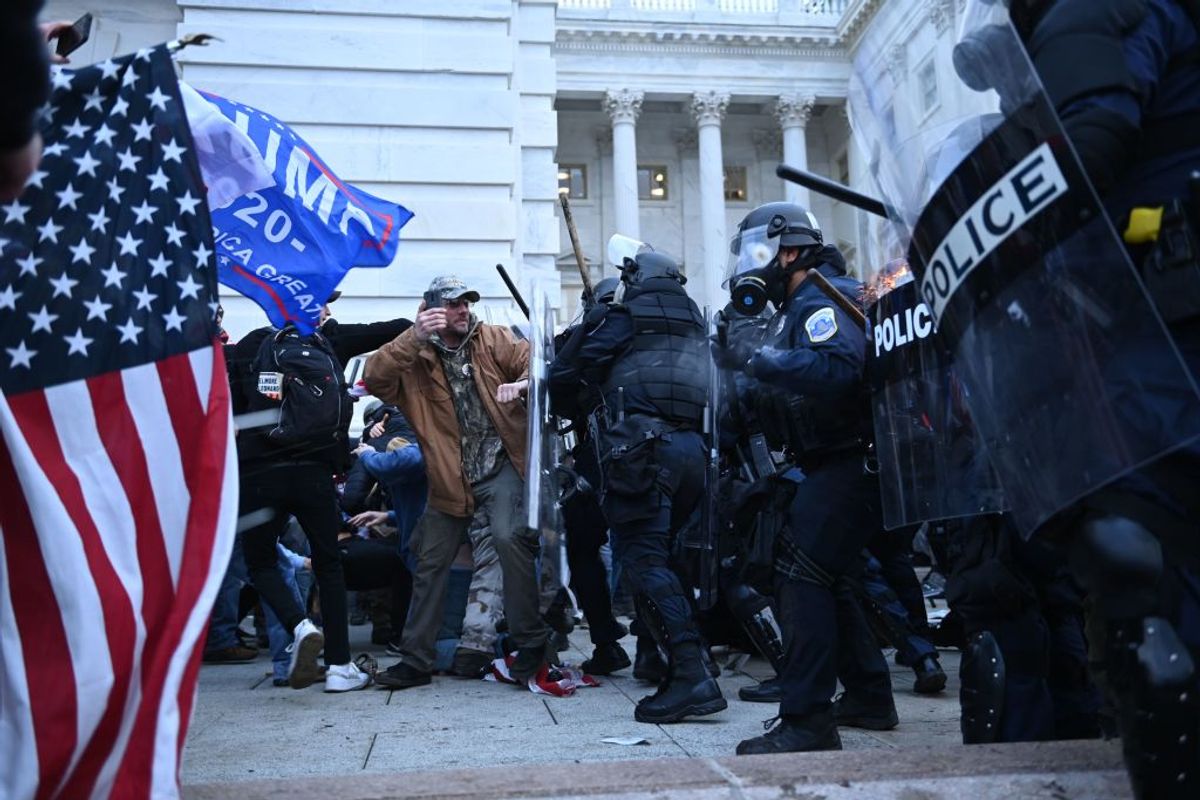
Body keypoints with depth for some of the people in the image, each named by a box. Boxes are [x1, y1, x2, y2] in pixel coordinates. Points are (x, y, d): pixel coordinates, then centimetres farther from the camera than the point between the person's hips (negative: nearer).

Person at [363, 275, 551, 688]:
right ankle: (416, 658, 24)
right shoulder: (415, 358, 1)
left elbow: (533, 359, -9)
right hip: (450, 480, 3)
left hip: (501, 467, -3)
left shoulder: (493, 340, 2)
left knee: (508, 537, -26)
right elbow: (374, 378, -15)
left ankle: (531, 643, -12)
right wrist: (414, 338, -26)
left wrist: (524, 382, -33)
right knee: (430, 563, 10)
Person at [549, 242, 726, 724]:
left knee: (644, 561, -8)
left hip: (642, 446, -7)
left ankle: (692, 675, -18)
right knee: (659, 557, 14)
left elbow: (563, 375, 9)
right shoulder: (691, 319, 24)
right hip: (691, 446, 7)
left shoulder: (620, 318, 6)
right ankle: (675, 664, 14)